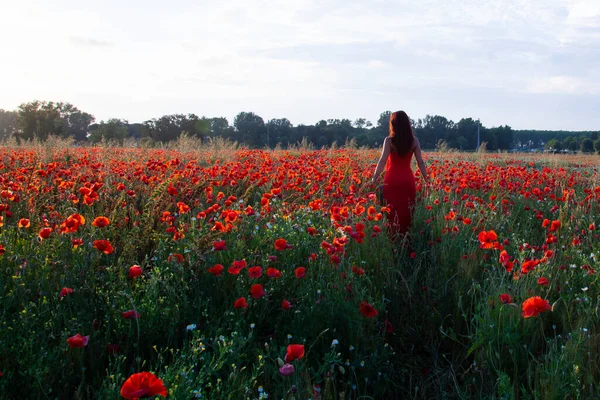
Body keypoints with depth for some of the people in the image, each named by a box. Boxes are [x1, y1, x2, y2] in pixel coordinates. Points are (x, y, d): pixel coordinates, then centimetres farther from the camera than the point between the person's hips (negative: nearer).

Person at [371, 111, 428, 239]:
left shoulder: (389, 141, -8)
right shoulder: (414, 141, 1)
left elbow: (382, 161, -14)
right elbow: (420, 162, 3)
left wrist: (374, 179, -14)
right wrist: (426, 179, 12)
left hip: (392, 180, -3)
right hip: (408, 180, 3)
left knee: (393, 213, 3)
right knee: (407, 212, 10)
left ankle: (394, 240, 2)